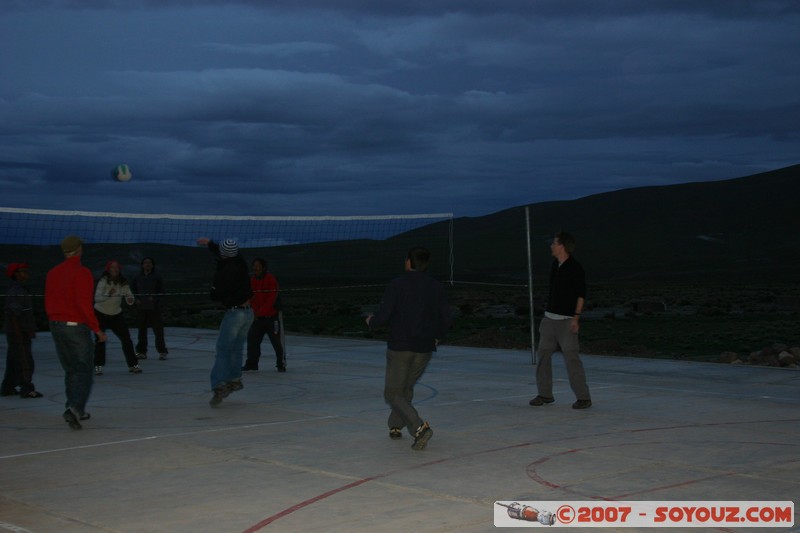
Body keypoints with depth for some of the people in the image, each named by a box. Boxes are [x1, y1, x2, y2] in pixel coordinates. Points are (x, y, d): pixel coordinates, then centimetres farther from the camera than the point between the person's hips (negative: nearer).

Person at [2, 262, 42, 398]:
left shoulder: (21, 290, 15)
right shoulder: (15, 292, -17)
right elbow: (13, 315, -21)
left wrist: (31, 329, 21)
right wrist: (19, 334, -23)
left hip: (23, 332, 10)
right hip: (19, 333, -10)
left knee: (13, 361, 14)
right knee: (25, 362, -6)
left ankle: (7, 388, 21)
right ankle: (26, 389, -2)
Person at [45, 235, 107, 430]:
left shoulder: (52, 273, 7)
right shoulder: (82, 273, -13)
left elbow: (48, 302, 11)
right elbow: (84, 304, -18)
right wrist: (97, 329, -12)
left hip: (57, 326, 7)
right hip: (77, 326, -7)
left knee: (70, 370, 15)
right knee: (83, 371, -3)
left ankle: (76, 411, 18)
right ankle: (75, 408, -18)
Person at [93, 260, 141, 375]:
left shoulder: (123, 283, -8)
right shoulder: (103, 281, -19)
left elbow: (129, 296, -9)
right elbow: (97, 298, -29)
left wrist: (130, 299, -32)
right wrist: (108, 295, -47)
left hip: (116, 315, 3)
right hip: (101, 314, -3)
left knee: (126, 339, -2)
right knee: (100, 340, -6)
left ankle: (133, 364, 7)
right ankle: (98, 366, 6)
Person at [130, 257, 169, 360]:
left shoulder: (157, 277, -2)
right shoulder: (138, 277, 4)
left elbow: (161, 291, 1)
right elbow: (132, 289, 13)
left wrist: (154, 298, -13)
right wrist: (136, 298, -2)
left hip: (154, 307, -3)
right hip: (141, 307, 3)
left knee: (158, 329, -5)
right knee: (142, 329, 8)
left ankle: (162, 352, 0)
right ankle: (141, 351, 17)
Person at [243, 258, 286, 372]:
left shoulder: (271, 280, -14)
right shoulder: (252, 280, 5)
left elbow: (271, 299, -17)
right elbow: (251, 298, 6)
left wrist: (260, 312, -16)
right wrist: (255, 312, -7)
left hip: (271, 316, -6)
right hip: (257, 316, 6)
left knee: (276, 341, -5)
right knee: (252, 339, 3)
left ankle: (281, 364, 4)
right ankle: (252, 363, 12)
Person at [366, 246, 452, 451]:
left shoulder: (397, 285, -10)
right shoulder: (436, 287, 2)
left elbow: (382, 316, -14)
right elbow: (446, 318, -1)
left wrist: (371, 322, 8)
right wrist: (436, 336, 19)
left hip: (400, 347, -5)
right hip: (425, 348, 5)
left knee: (393, 394, 3)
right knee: (406, 387, 26)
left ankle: (419, 428, -16)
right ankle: (396, 426, 33)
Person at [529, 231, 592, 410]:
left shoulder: (575, 268, -10)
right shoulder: (555, 266, 12)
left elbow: (581, 294, -11)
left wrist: (576, 317, -18)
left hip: (566, 321, -8)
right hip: (550, 318, 8)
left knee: (571, 358, -11)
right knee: (543, 354, 7)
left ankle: (583, 397, -5)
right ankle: (545, 394, 17)